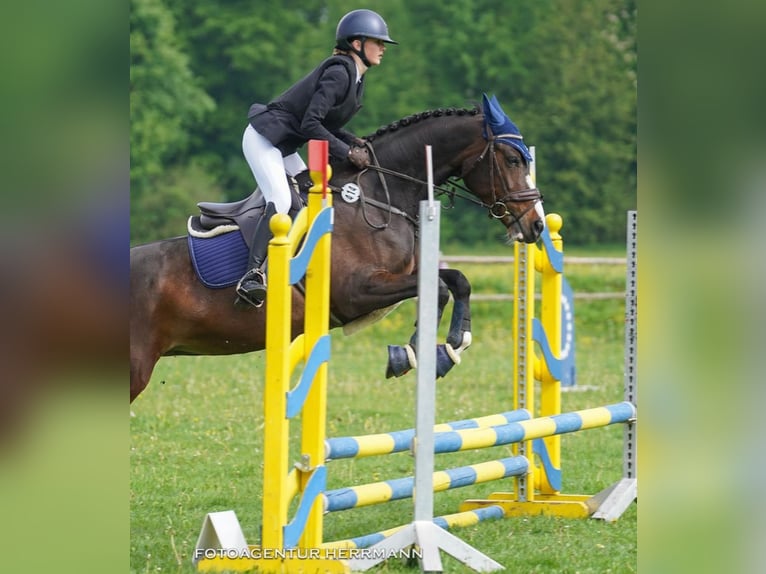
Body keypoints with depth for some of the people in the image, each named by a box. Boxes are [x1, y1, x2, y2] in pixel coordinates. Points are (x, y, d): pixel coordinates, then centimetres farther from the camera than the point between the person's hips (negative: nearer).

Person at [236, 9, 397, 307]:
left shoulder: (355, 78, 10)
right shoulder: (339, 73, -20)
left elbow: (326, 124, 15)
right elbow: (311, 124, -26)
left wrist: (355, 142, -1)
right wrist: (348, 153, -22)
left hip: (283, 146, 11)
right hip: (263, 139, -11)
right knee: (281, 202, -25)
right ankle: (252, 276, -32)